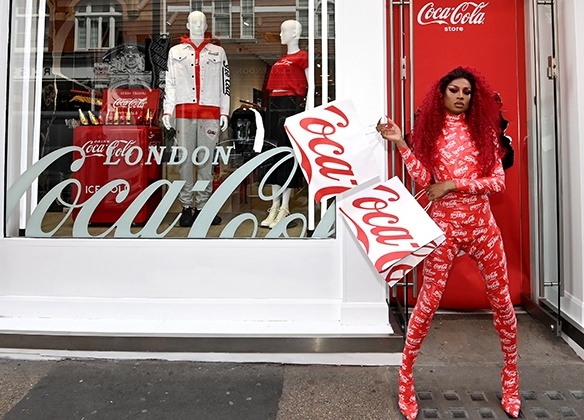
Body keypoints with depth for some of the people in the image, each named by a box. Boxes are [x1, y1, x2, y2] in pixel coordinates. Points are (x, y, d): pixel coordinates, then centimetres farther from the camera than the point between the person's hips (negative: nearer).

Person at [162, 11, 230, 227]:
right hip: (184, 112, 0)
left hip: (210, 112, 0)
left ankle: (202, 206, 6)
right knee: (185, 159, -2)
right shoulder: (175, 52, 16)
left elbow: (225, 84, 11)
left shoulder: (218, 52, 15)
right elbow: (169, 83, 11)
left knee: (206, 160, 0)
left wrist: (224, 112, 3)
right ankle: (186, 207, 4)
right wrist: (167, 111, 2)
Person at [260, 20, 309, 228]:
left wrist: (304, 106, -12)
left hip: (290, 105, -8)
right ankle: (275, 206, 13)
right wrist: (270, 106, 15)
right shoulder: (280, 60, 21)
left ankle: (285, 208, -2)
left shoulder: (302, 57, -1)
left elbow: (310, 86, -6)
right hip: (274, 105, 8)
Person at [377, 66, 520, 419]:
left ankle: (511, 375, 31)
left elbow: (498, 181, -1)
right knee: (429, 300, -2)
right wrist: (400, 143, -14)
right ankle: (406, 374, 15)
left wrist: (453, 184, -12)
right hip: (444, 225, -2)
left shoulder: (484, 129, 7)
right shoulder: (430, 130, 4)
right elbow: (423, 178, -8)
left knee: (501, 299, 9)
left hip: (482, 224, 3)